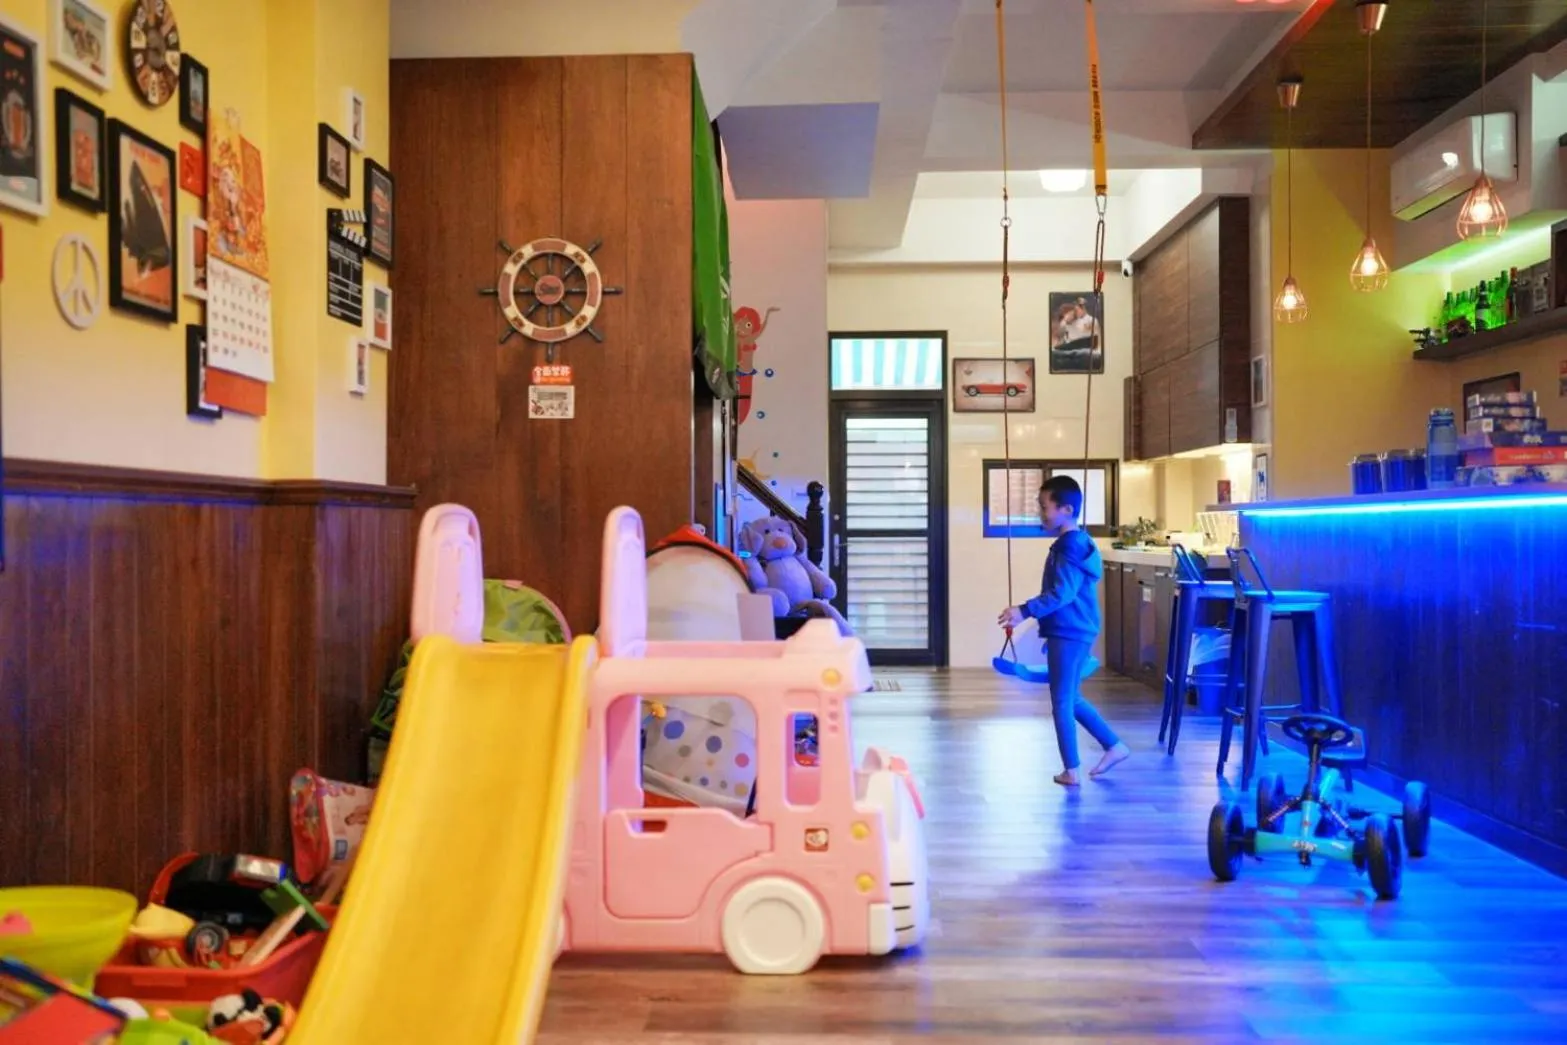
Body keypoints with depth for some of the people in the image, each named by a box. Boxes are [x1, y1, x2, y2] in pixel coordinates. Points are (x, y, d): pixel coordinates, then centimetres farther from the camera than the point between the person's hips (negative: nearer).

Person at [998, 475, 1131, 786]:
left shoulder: (1071, 546, -16)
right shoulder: (1074, 544, 16)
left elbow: (1062, 593, -26)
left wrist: (1025, 611, -30)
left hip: (1068, 634, -10)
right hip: (1072, 632, 10)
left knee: (1062, 702, -1)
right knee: (1071, 700, 18)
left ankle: (1071, 771, 7)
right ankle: (1115, 746, 23)